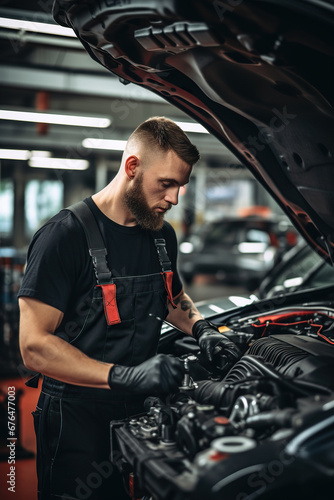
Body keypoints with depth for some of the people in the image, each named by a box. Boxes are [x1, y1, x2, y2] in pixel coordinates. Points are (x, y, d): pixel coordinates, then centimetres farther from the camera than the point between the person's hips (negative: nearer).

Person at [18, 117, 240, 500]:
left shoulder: (162, 235, 7)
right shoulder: (66, 235, -18)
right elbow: (34, 346, -22)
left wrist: (201, 329, 4)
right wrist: (125, 376, -30)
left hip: (139, 410, 7)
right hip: (77, 417, -6)